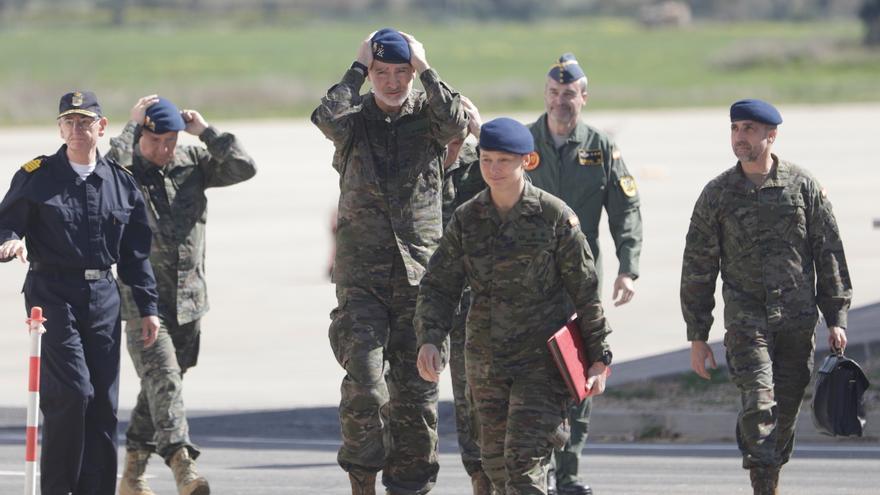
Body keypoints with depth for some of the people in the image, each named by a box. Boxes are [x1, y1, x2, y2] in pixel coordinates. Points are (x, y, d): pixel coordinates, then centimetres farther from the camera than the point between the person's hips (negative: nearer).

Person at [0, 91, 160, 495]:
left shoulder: (121, 183, 11)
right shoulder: (36, 176, 0)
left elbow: (136, 253, 14)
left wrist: (147, 308, 13)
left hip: (103, 296, 4)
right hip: (52, 293, -4)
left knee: (104, 400, 3)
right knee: (73, 390, -14)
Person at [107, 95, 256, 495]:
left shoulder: (192, 163, 6)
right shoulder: (125, 168, -7)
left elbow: (244, 168, -2)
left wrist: (205, 131, -9)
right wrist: (132, 126, -23)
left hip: (189, 298, 5)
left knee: (159, 386, 13)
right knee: (163, 380, -19)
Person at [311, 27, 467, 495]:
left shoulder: (426, 116, 6)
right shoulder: (355, 118, 5)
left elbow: (455, 122, -17)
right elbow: (327, 117, -18)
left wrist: (426, 70, -8)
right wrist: (357, 70, -9)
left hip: (419, 272, 1)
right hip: (361, 275, -1)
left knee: (417, 387, 4)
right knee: (364, 382, -13)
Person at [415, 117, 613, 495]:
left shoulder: (555, 216, -7)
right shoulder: (466, 219, 3)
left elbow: (586, 291, -3)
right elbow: (438, 286, 3)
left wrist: (599, 358, -3)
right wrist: (429, 338, -14)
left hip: (542, 360, -5)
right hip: (485, 361, 5)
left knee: (524, 458, -16)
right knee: (495, 460, 11)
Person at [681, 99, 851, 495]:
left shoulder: (804, 187, 3)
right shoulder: (717, 194, 2)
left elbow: (829, 254, 7)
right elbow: (698, 268, 6)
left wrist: (836, 317, 3)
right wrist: (697, 337, 3)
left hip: (798, 320, 1)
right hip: (745, 318, -1)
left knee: (786, 410, 6)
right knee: (759, 404, -17)